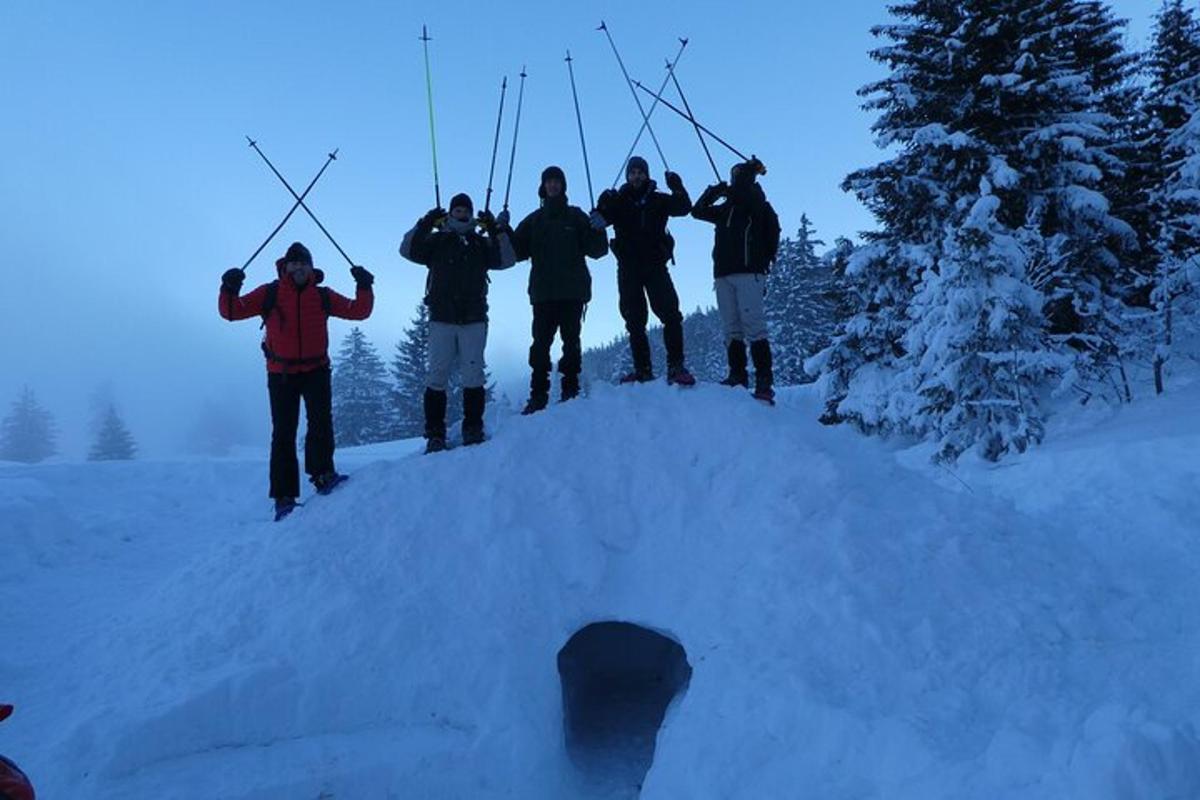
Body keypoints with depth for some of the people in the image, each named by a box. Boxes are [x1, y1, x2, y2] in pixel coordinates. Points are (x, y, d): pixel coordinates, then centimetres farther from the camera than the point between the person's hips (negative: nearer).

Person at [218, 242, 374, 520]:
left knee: (321, 421, -19)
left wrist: (364, 288, -10)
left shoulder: (323, 296, 6)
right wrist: (229, 290, -19)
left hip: (316, 370, 1)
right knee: (283, 433, 0)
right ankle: (284, 497, 4)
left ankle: (322, 473, -9)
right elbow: (232, 311, -1)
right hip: (281, 373, -1)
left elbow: (359, 311, 6)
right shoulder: (269, 294, 3)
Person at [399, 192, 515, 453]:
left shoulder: (482, 243, 16)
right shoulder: (436, 241, 13)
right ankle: (435, 434, -1)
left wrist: (495, 230, -8)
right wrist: (425, 224, -11)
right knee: (437, 375, -4)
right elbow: (408, 250, -2)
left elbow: (506, 260, 0)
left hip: (474, 319, 1)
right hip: (441, 319, 0)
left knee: (473, 374, -4)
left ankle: (473, 429, 3)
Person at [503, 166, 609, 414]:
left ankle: (571, 389, 1)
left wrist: (598, 230, -15)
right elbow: (517, 252, 10)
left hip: (573, 291, -1)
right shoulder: (534, 220, 17)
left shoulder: (576, 216, 12)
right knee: (541, 342, -4)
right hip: (543, 293, 1)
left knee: (571, 340, -3)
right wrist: (503, 231, -4)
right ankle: (538, 395, -3)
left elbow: (597, 251, 4)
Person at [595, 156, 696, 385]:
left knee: (670, 314, -13)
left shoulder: (658, 200, 9)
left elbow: (684, 208, -3)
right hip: (628, 269, 1)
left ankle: (676, 367, -12)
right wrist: (603, 206, -21)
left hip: (655, 266, -1)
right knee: (634, 321, 2)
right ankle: (642, 370, 7)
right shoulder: (618, 202, 9)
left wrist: (677, 189, -21)